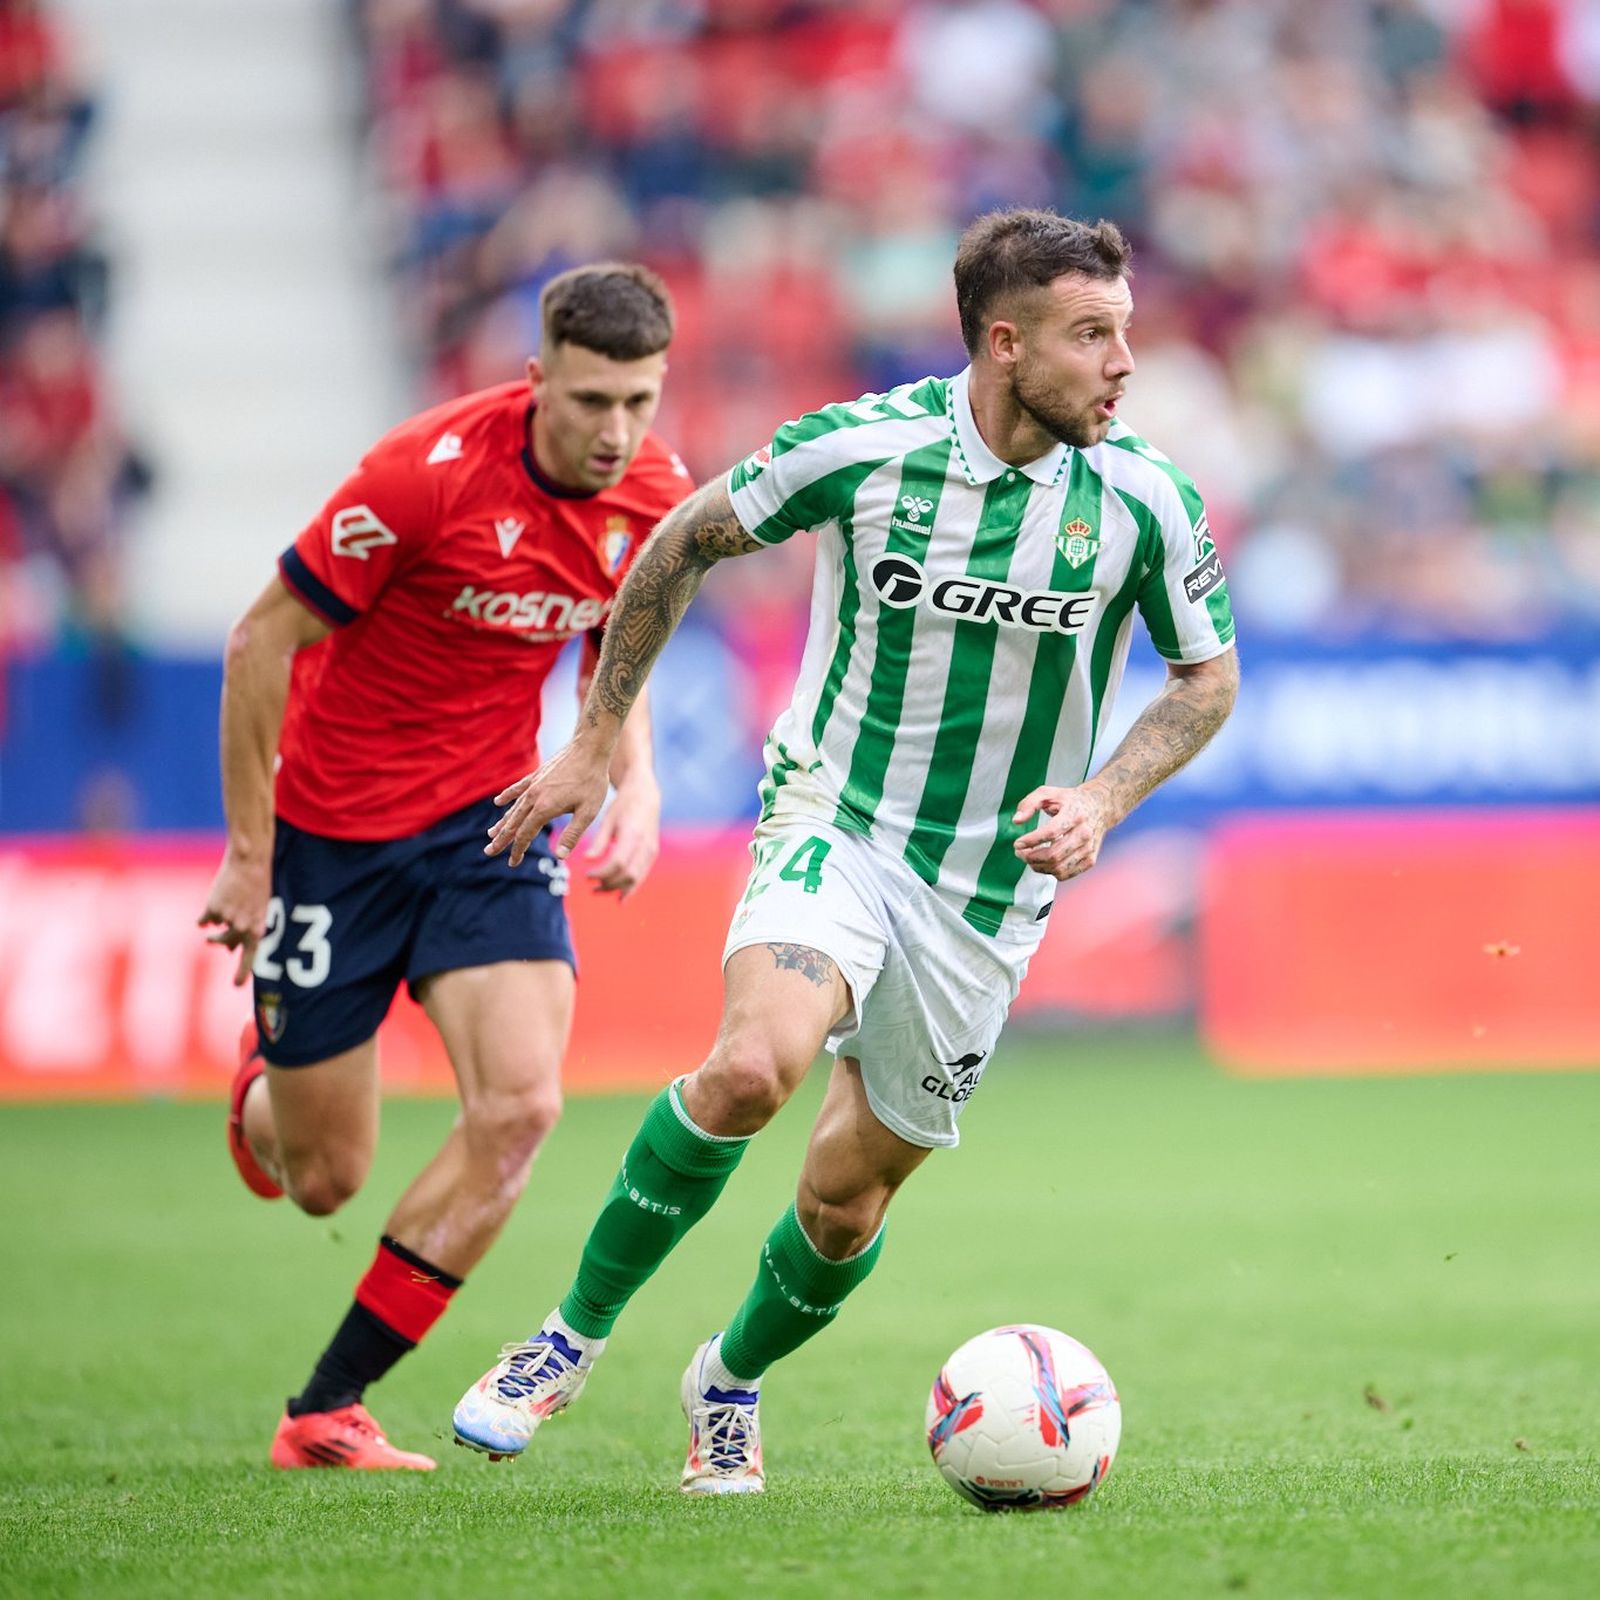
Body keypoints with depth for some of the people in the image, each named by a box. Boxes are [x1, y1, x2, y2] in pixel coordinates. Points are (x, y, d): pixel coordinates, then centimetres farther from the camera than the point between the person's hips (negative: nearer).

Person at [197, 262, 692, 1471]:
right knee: (324, 1179, 4)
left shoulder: (660, 496, -7)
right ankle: (265, 1089, 46)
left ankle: (328, 1409, -6)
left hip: (487, 823, 4)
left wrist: (637, 786, -6)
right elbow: (262, 642, -14)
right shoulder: (430, 471, -24)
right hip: (330, 829, -4)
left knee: (520, 1106, -18)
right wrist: (248, 857, -12)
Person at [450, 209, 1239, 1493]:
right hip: (838, 821, -2)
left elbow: (1208, 675, 5)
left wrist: (1102, 799, -12)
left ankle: (732, 1382, 39)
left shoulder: (1148, 503, -11)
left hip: (992, 887, 2)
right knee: (752, 1064, -30)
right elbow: (688, 541, 3)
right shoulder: (860, 446, -14)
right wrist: (599, 739, 6)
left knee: (847, 1202, 7)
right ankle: (572, 1337, -11)